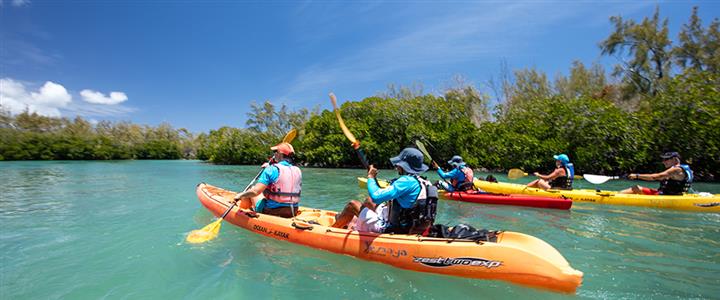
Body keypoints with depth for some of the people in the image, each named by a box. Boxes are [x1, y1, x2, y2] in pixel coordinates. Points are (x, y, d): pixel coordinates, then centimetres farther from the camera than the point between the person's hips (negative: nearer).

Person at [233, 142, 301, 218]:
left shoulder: (272, 169, -15)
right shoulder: (298, 171, 1)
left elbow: (255, 191, -21)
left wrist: (240, 195, -1)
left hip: (272, 211, -6)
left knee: (250, 191, 19)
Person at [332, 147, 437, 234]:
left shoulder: (407, 181, -26)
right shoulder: (423, 182, 2)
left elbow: (376, 196, -32)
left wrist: (371, 177, -14)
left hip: (391, 230, -9)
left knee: (352, 205, 3)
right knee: (368, 201, 23)